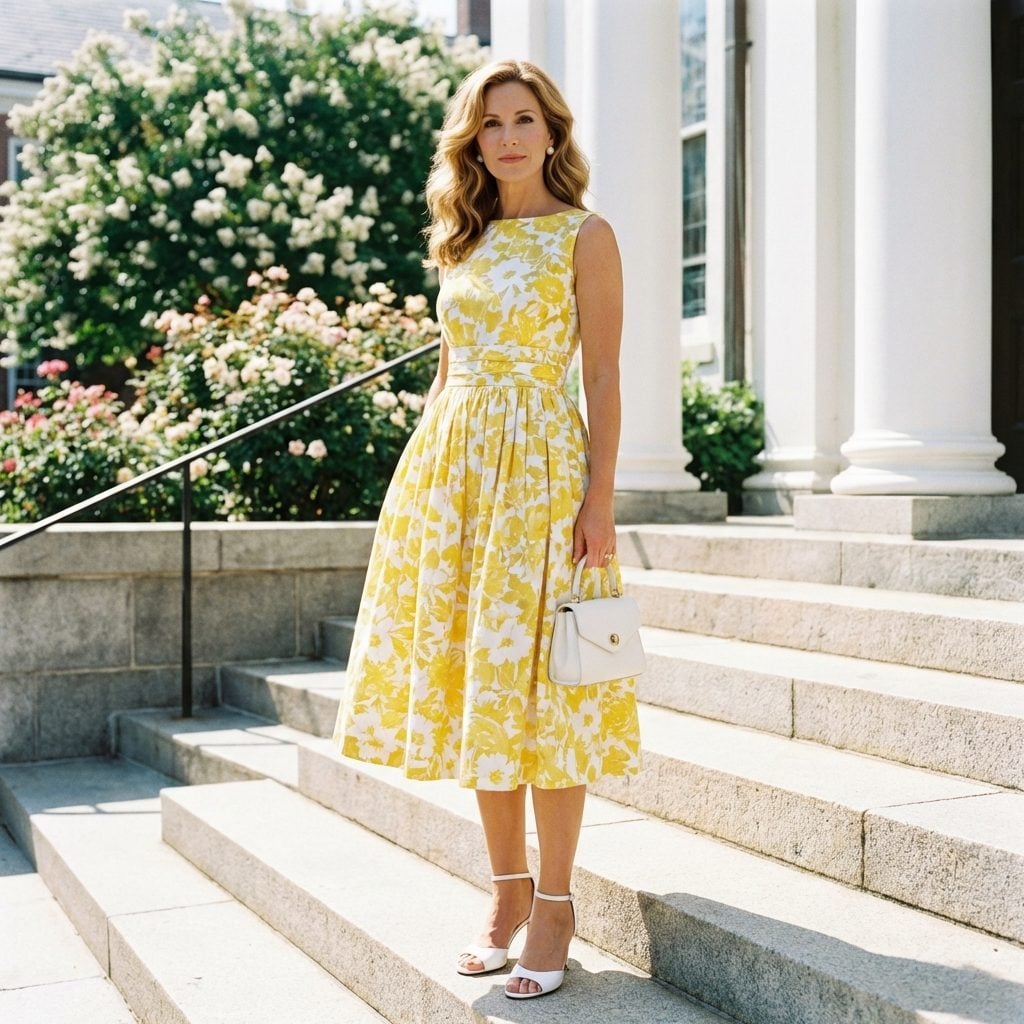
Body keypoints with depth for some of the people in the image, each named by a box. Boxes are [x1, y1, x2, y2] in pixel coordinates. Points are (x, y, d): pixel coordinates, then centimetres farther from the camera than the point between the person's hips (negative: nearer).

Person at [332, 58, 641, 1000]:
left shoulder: (585, 236, 0)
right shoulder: (463, 240, 16)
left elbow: (604, 377, -5)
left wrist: (599, 500, -13)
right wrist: (430, 474, 14)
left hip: (538, 463, -6)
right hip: (449, 462, 6)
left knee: (535, 682, -5)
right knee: (471, 677, 6)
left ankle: (553, 902, 8)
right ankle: (507, 888, 18)